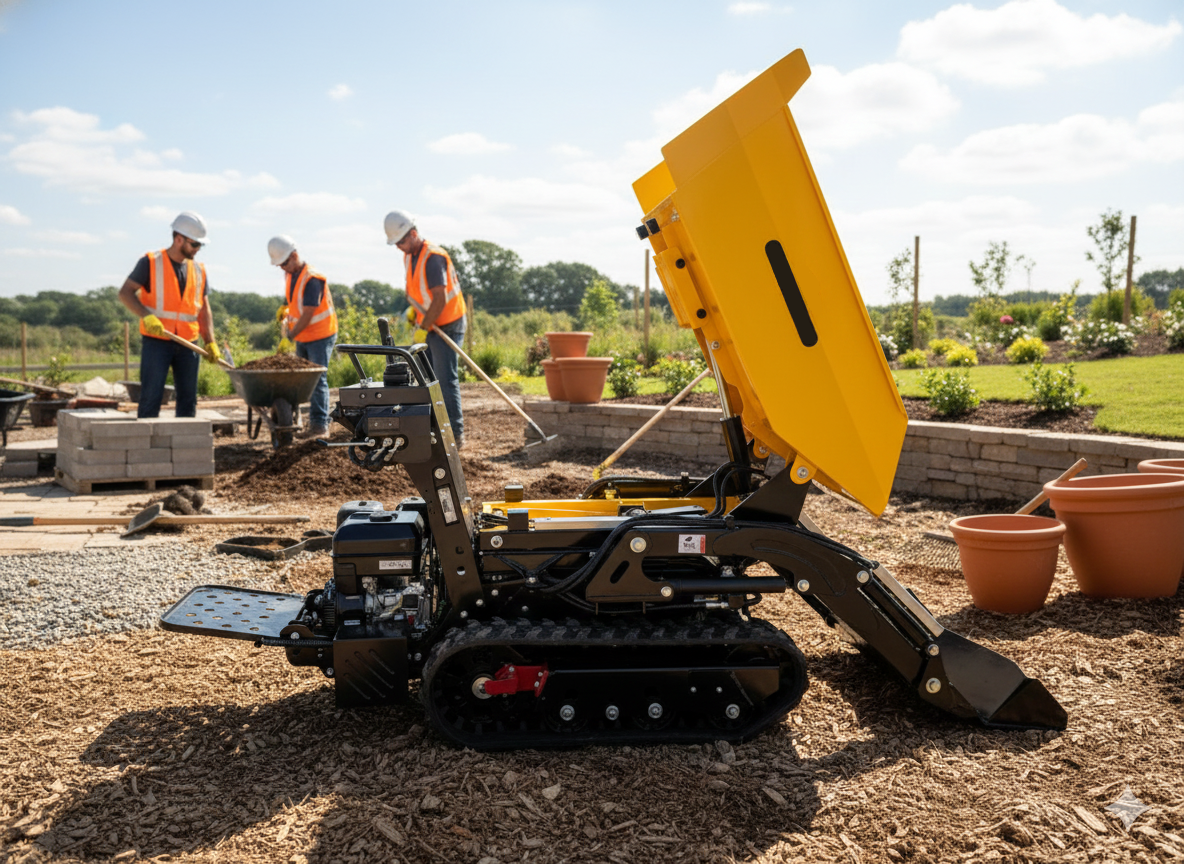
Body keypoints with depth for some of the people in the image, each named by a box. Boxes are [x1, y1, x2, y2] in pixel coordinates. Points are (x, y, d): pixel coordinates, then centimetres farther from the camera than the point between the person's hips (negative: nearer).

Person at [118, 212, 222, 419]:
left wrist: (210, 342, 2)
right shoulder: (151, 263, -2)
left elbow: (204, 309, 13)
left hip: (187, 345, 5)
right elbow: (125, 293, -6)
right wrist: (146, 317, -23)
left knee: (188, 398, 7)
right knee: (151, 398, -6)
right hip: (156, 342, -5)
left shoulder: (198, 270, 12)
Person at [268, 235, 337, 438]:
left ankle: (320, 425, -6)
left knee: (318, 380, -9)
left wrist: (289, 337, -23)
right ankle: (313, 424, 11)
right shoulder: (289, 275, 6)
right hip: (302, 338, 9)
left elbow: (307, 315, -24)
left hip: (321, 335, -9)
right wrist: (285, 307, 11)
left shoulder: (312, 278, -21)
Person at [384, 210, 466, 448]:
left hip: (446, 326, -9)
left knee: (446, 380, -9)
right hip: (427, 327, 9)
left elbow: (440, 298, -25)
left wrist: (423, 328, -24)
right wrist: (412, 308, 7)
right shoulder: (409, 256, 9)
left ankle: (455, 434, -4)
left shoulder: (433, 257, -20)